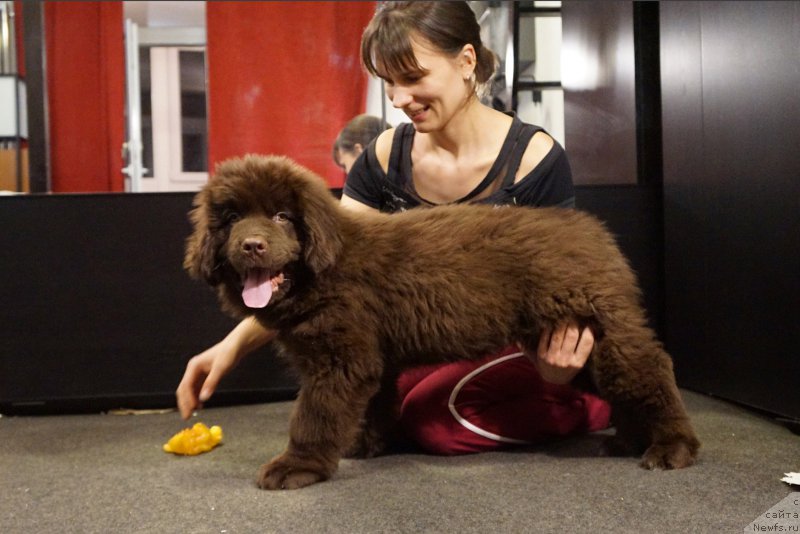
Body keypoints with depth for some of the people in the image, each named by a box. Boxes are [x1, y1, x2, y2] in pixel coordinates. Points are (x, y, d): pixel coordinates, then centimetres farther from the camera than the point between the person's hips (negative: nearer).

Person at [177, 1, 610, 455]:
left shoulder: (534, 157, -19)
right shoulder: (387, 155, -8)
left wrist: (568, 337, -39)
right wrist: (238, 342, -25)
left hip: (517, 339, -5)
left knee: (433, 417, -27)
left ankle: (594, 406, 0)